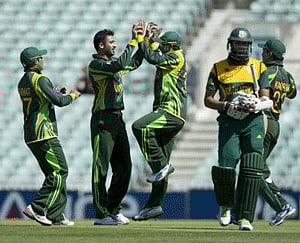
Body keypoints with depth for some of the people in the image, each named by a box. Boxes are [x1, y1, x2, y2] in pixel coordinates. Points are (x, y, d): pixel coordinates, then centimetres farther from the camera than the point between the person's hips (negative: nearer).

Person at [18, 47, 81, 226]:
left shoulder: (23, 82, 17)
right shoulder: (40, 79, -13)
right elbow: (59, 101, -17)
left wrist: (57, 93, 19)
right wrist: (72, 95, 3)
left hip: (30, 135, 10)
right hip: (44, 133, -10)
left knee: (54, 173, 11)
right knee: (60, 171, -9)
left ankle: (56, 216, 6)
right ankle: (37, 208, -17)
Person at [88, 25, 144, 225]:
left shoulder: (113, 64, 19)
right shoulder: (96, 64, -9)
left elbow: (135, 62, 32)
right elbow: (121, 65, -25)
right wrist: (134, 41, -19)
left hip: (118, 119, 9)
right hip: (103, 120, -9)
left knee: (124, 167, 9)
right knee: (101, 168, -8)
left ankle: (114, 210, 17)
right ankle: (102, 215, -8)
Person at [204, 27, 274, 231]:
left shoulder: (259, 67, 10)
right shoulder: (219, 68, 10)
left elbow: (266, 100, 6)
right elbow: (208, 100, 7)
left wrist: (255, 106, -17)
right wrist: (228, 106, -11)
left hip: (253, 121, 0)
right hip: (228, 122, 0)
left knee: (251, 168, -12)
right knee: (226, 167, -12)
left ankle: (245, 217, -12)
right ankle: (225, 205, 18)